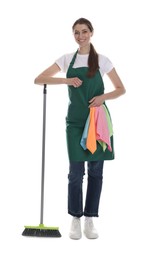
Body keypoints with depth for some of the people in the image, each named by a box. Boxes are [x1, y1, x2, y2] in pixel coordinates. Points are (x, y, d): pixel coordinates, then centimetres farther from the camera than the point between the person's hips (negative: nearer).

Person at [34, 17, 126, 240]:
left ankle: (90, 219, 13)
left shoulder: (102, 60, 3)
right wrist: (66, 80, -11)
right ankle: (75, 219, 9)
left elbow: (121, 89, 6)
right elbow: (38, 80, 1)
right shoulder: (67, 59, 6)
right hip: (76, 120, 0)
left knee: (96, 170, 3)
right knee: (76, 171, -4)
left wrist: (103, 96, -14)